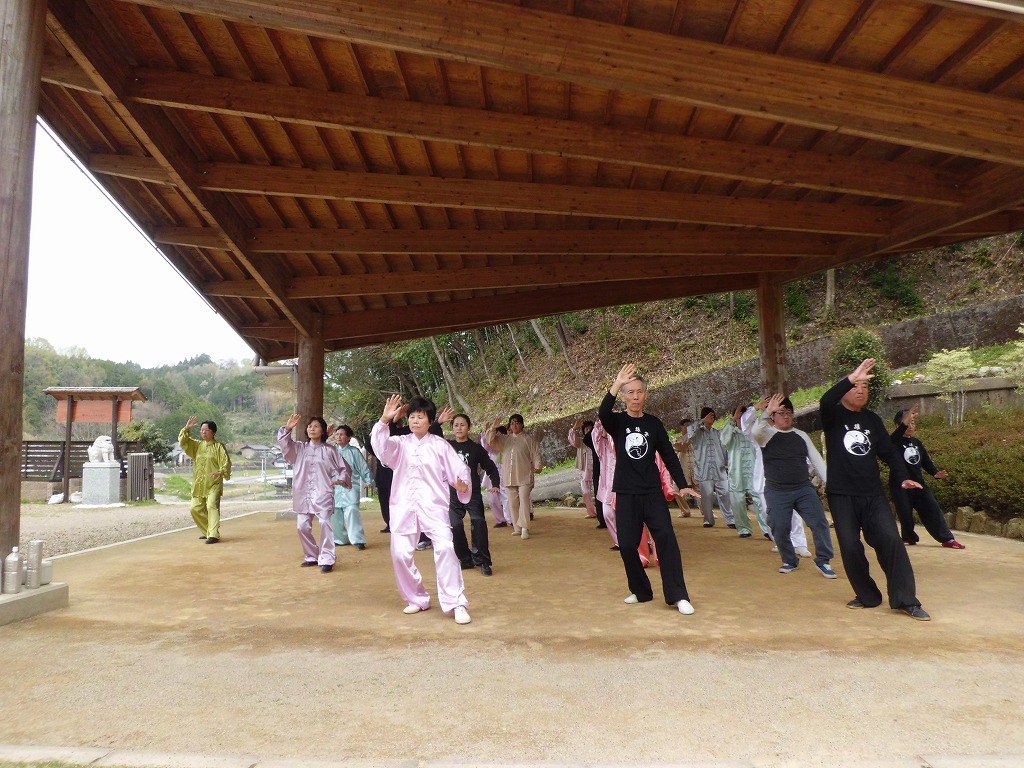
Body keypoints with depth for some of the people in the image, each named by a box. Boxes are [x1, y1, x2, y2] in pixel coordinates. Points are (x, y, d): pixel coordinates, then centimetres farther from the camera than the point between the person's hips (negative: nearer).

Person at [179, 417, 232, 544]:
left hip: (214, 484, -6)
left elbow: (226, 462, -10)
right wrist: (186, 428, -9)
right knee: (196, 509, 8)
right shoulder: (197, 445, 14)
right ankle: (206, 531, 26)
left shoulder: (219, 446, -3)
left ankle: (213, 534, -22)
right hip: (198, 484, 6)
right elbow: (183, 441, 5)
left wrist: (221, 472, -28)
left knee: (212, 506, -19)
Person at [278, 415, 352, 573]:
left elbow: (344, 468, 8)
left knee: (325, 524, -17)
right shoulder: (299, 448, 11)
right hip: (303, 494, 4)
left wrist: (341, 480, -11)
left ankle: (326, 560, -11)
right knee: (302, 526, 5)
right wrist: (287, 428, -20)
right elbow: (284, 444, -5)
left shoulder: (329, 450, 3)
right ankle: (312, 557, 24)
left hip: (323, 494, -4)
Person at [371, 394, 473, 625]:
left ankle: (456, 603, -12)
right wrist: (384, 420, -29)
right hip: (404, 506, 3)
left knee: (445, 548, -19)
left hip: (433, 505, -2)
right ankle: (417, 599, 24)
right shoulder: (400, 444, 7)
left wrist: (463, 486, -20)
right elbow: (381, 446, -14)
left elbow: (459, 470, 2)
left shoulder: (440, 445, 3)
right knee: (400, 553, 2)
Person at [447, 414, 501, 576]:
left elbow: (491, 468, 9)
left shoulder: (476, 448, 3)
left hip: (473, 494, -2)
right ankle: (465, 559, 13)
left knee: (478, 522, -19)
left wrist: (495, 485, -6)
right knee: (456, 526, -5)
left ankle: (483, 561, -10)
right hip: (453, 495, 2)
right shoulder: (447, 446, 7)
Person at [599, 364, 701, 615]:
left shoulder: (654, 423, 5)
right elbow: (603, 413, -24)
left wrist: (682, 485, -1)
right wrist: (616, 384, -36)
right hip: (626, 493, 0)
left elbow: (669, 456, 8)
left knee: (665, 537, -14)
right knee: (627, 544, 1)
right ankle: (641, 591, 20)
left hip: (652, 492, 0)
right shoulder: (616, 422, 0)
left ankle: (677, 596, -10)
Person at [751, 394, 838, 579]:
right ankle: (790, 561, 26)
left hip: (804, 489, 3)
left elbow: (816, 459, 12)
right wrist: (767, 411, -34)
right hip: (777, 492, -3)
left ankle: (823, 561, 9)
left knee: (820, 522, -7)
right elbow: (755, 431, -29)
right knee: (780, 530, 2)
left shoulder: (801, 435, 9)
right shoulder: (767, 434, -4)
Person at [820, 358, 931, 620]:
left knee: (891, 540, -10)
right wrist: (851, 378, -37)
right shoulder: (834, 416, -2)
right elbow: (825, 401, -25)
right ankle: (867, 596, 19)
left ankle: (906, 600, -2)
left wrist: (902, 478, -3)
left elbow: (889, 452, 12)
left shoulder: (872, 420, 11)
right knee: (850, 547, 1)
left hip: (874, 495, 3)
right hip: (841, 495, -3)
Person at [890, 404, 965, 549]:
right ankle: (909, 538, 18)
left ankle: (947, 539, 3)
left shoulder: (917, 443, 12)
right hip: (899, 485, -5)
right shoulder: (894, 442, -6)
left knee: (933, 509, -1)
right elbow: (898, 433, -30)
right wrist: (907, 418, -41)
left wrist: (936, 473, -8)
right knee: (905, 514, -1)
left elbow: (926, 461, 10)